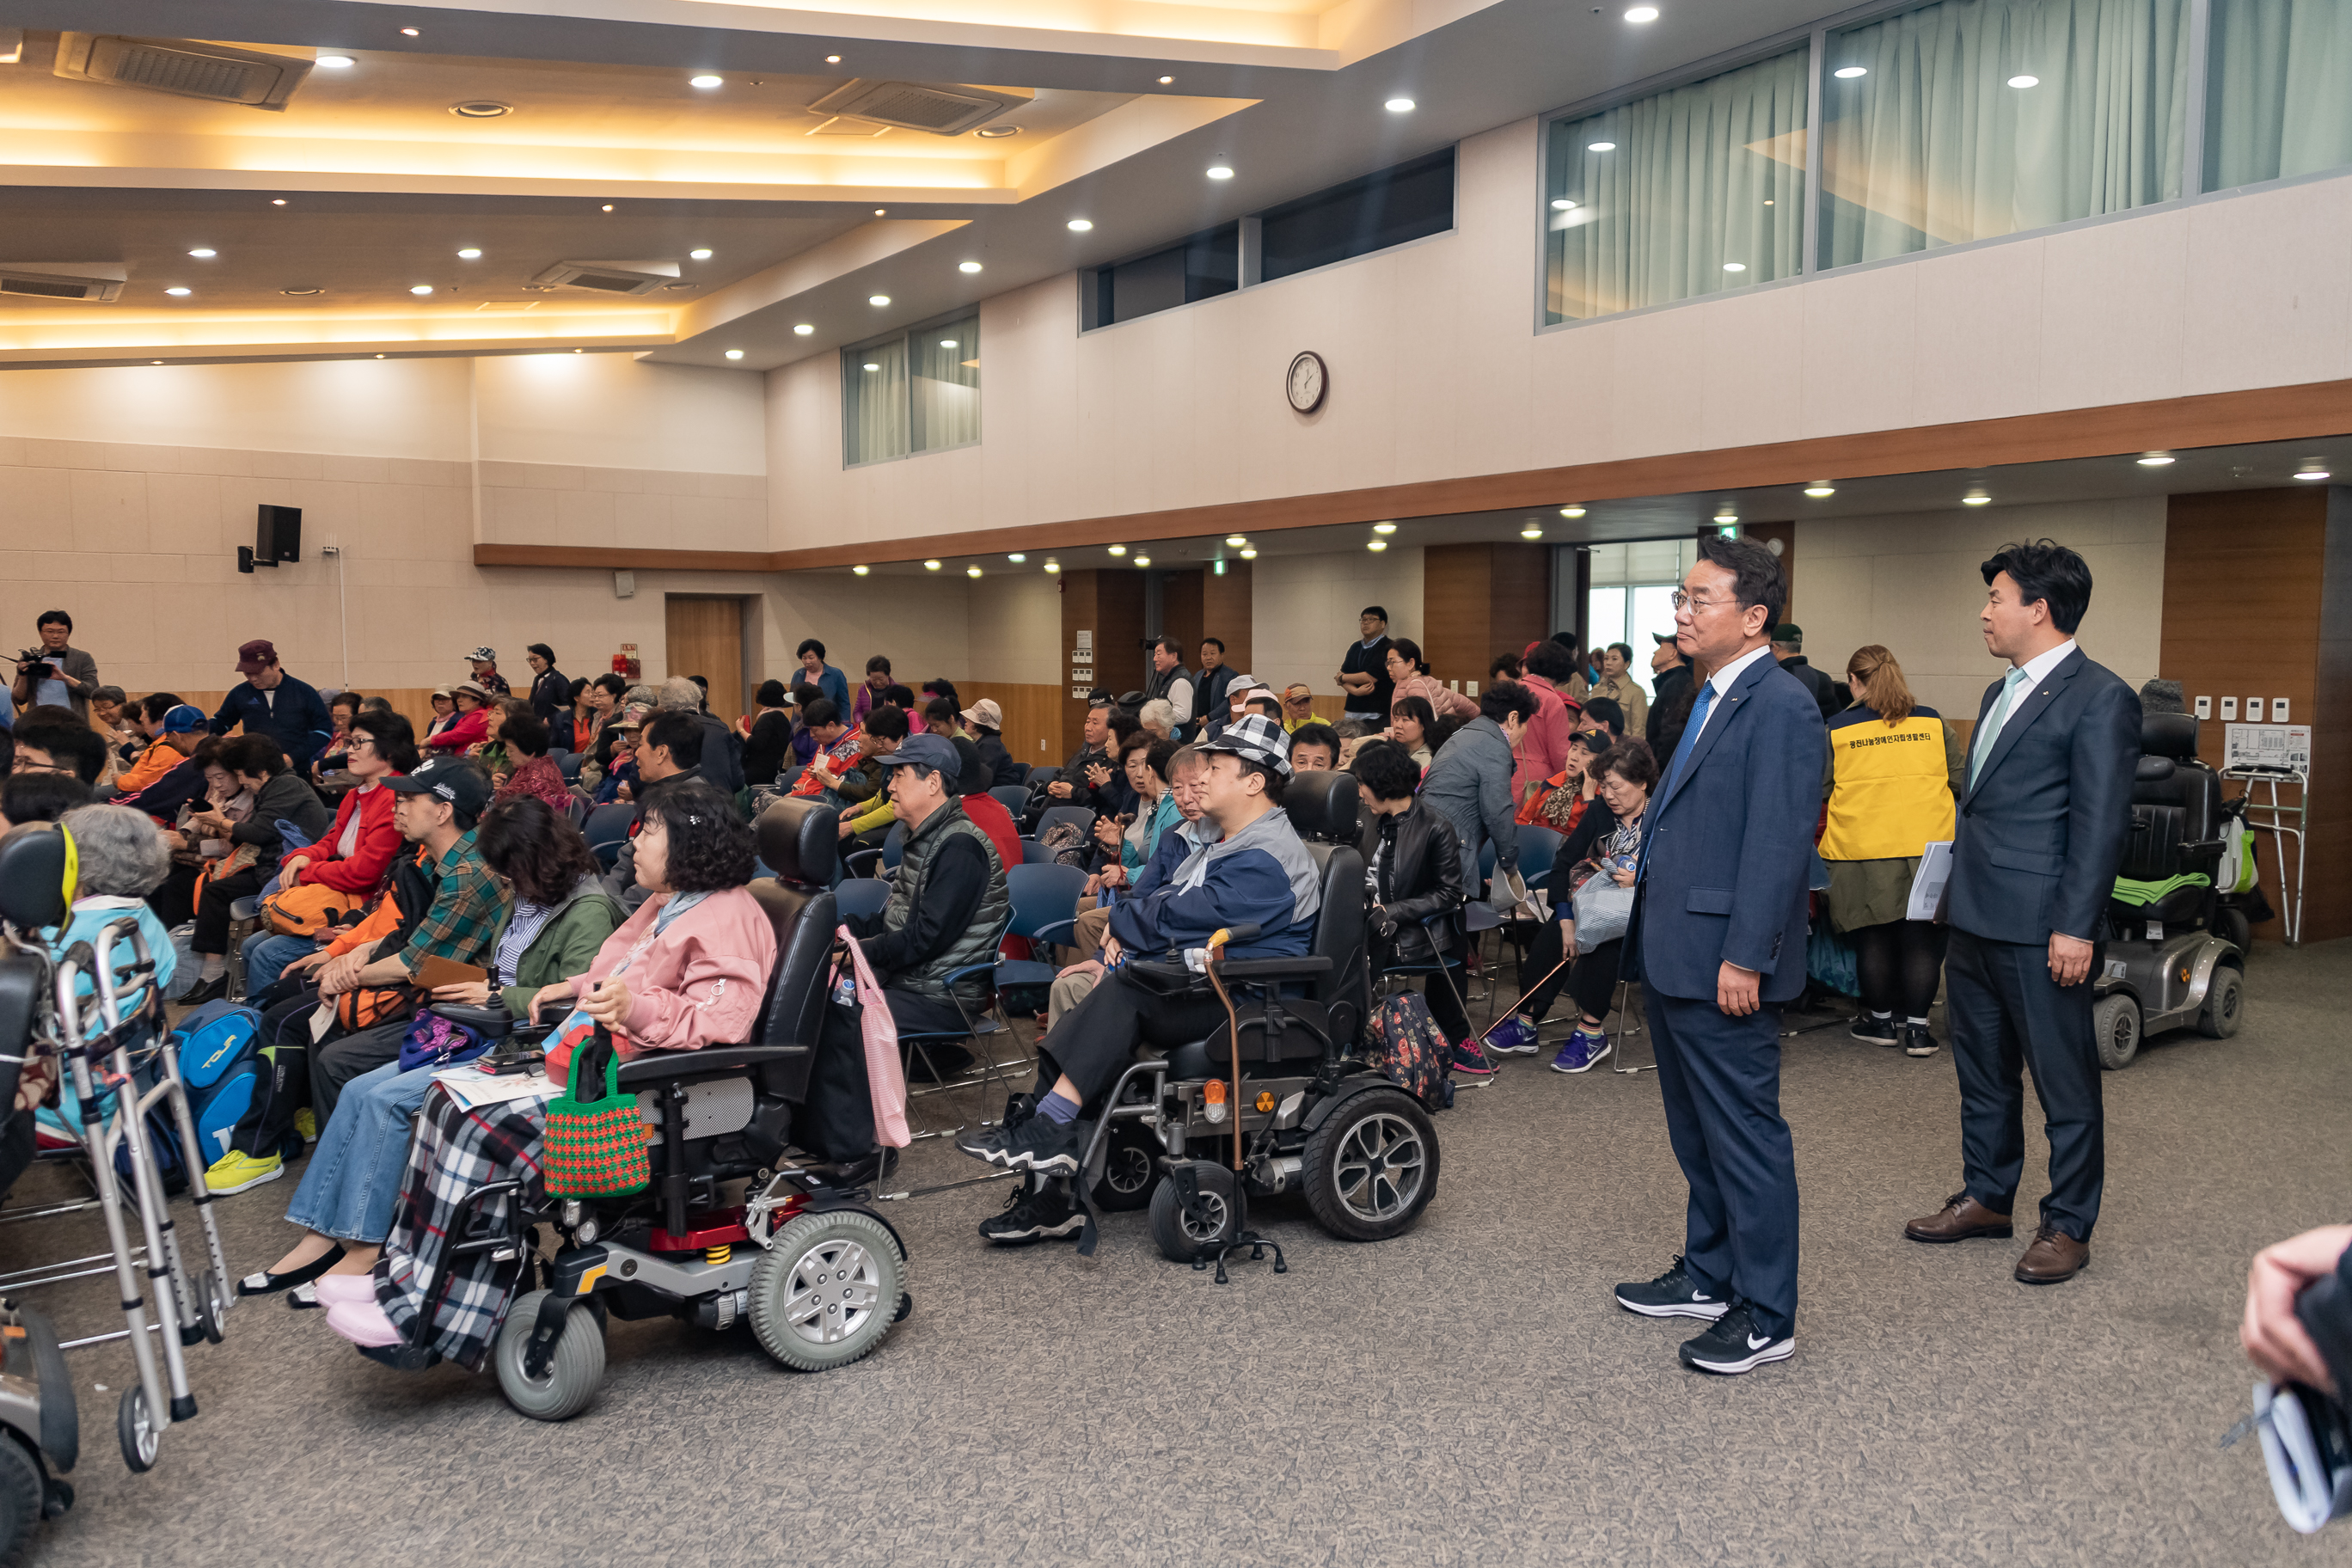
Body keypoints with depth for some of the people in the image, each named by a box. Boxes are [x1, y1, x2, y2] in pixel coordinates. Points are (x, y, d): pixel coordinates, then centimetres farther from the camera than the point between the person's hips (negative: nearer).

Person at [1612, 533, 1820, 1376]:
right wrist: (1646, 903, 18)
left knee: (1745, 1138, 1)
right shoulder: (1711, 698, 15)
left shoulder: (1781, 707, -15)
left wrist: (1744, 958, -23)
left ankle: (1765, 1316, 13)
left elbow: (1780, 843, -20)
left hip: (1724, 966, -10)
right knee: (1697, 1133, 20)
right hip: (1675, 958, 10)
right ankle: (1709, 1274, 35)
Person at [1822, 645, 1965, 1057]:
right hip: (1929, 847, 1)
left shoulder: (1837, 730, 0)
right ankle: (1916, 1027, 8)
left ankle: (1880, 1019, 21)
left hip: (1863, 850, -1)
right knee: (1921, 937, 6)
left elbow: (1817, 791, 5)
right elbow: (1961, 780, 10)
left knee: (1873, 938, 10)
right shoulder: (1933, 722, 6)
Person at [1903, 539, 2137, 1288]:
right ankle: (1987, 1198, 31)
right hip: (1975, 918, 9)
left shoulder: (2099, 698, -11)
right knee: (1981, 1070, 18)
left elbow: (2100, 825, -15)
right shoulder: (2000, 693, 16)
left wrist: (2076, 927, -19)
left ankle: (2068, 1226, 17)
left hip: (2042, 929, -9)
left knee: (2065, 1082, 5)